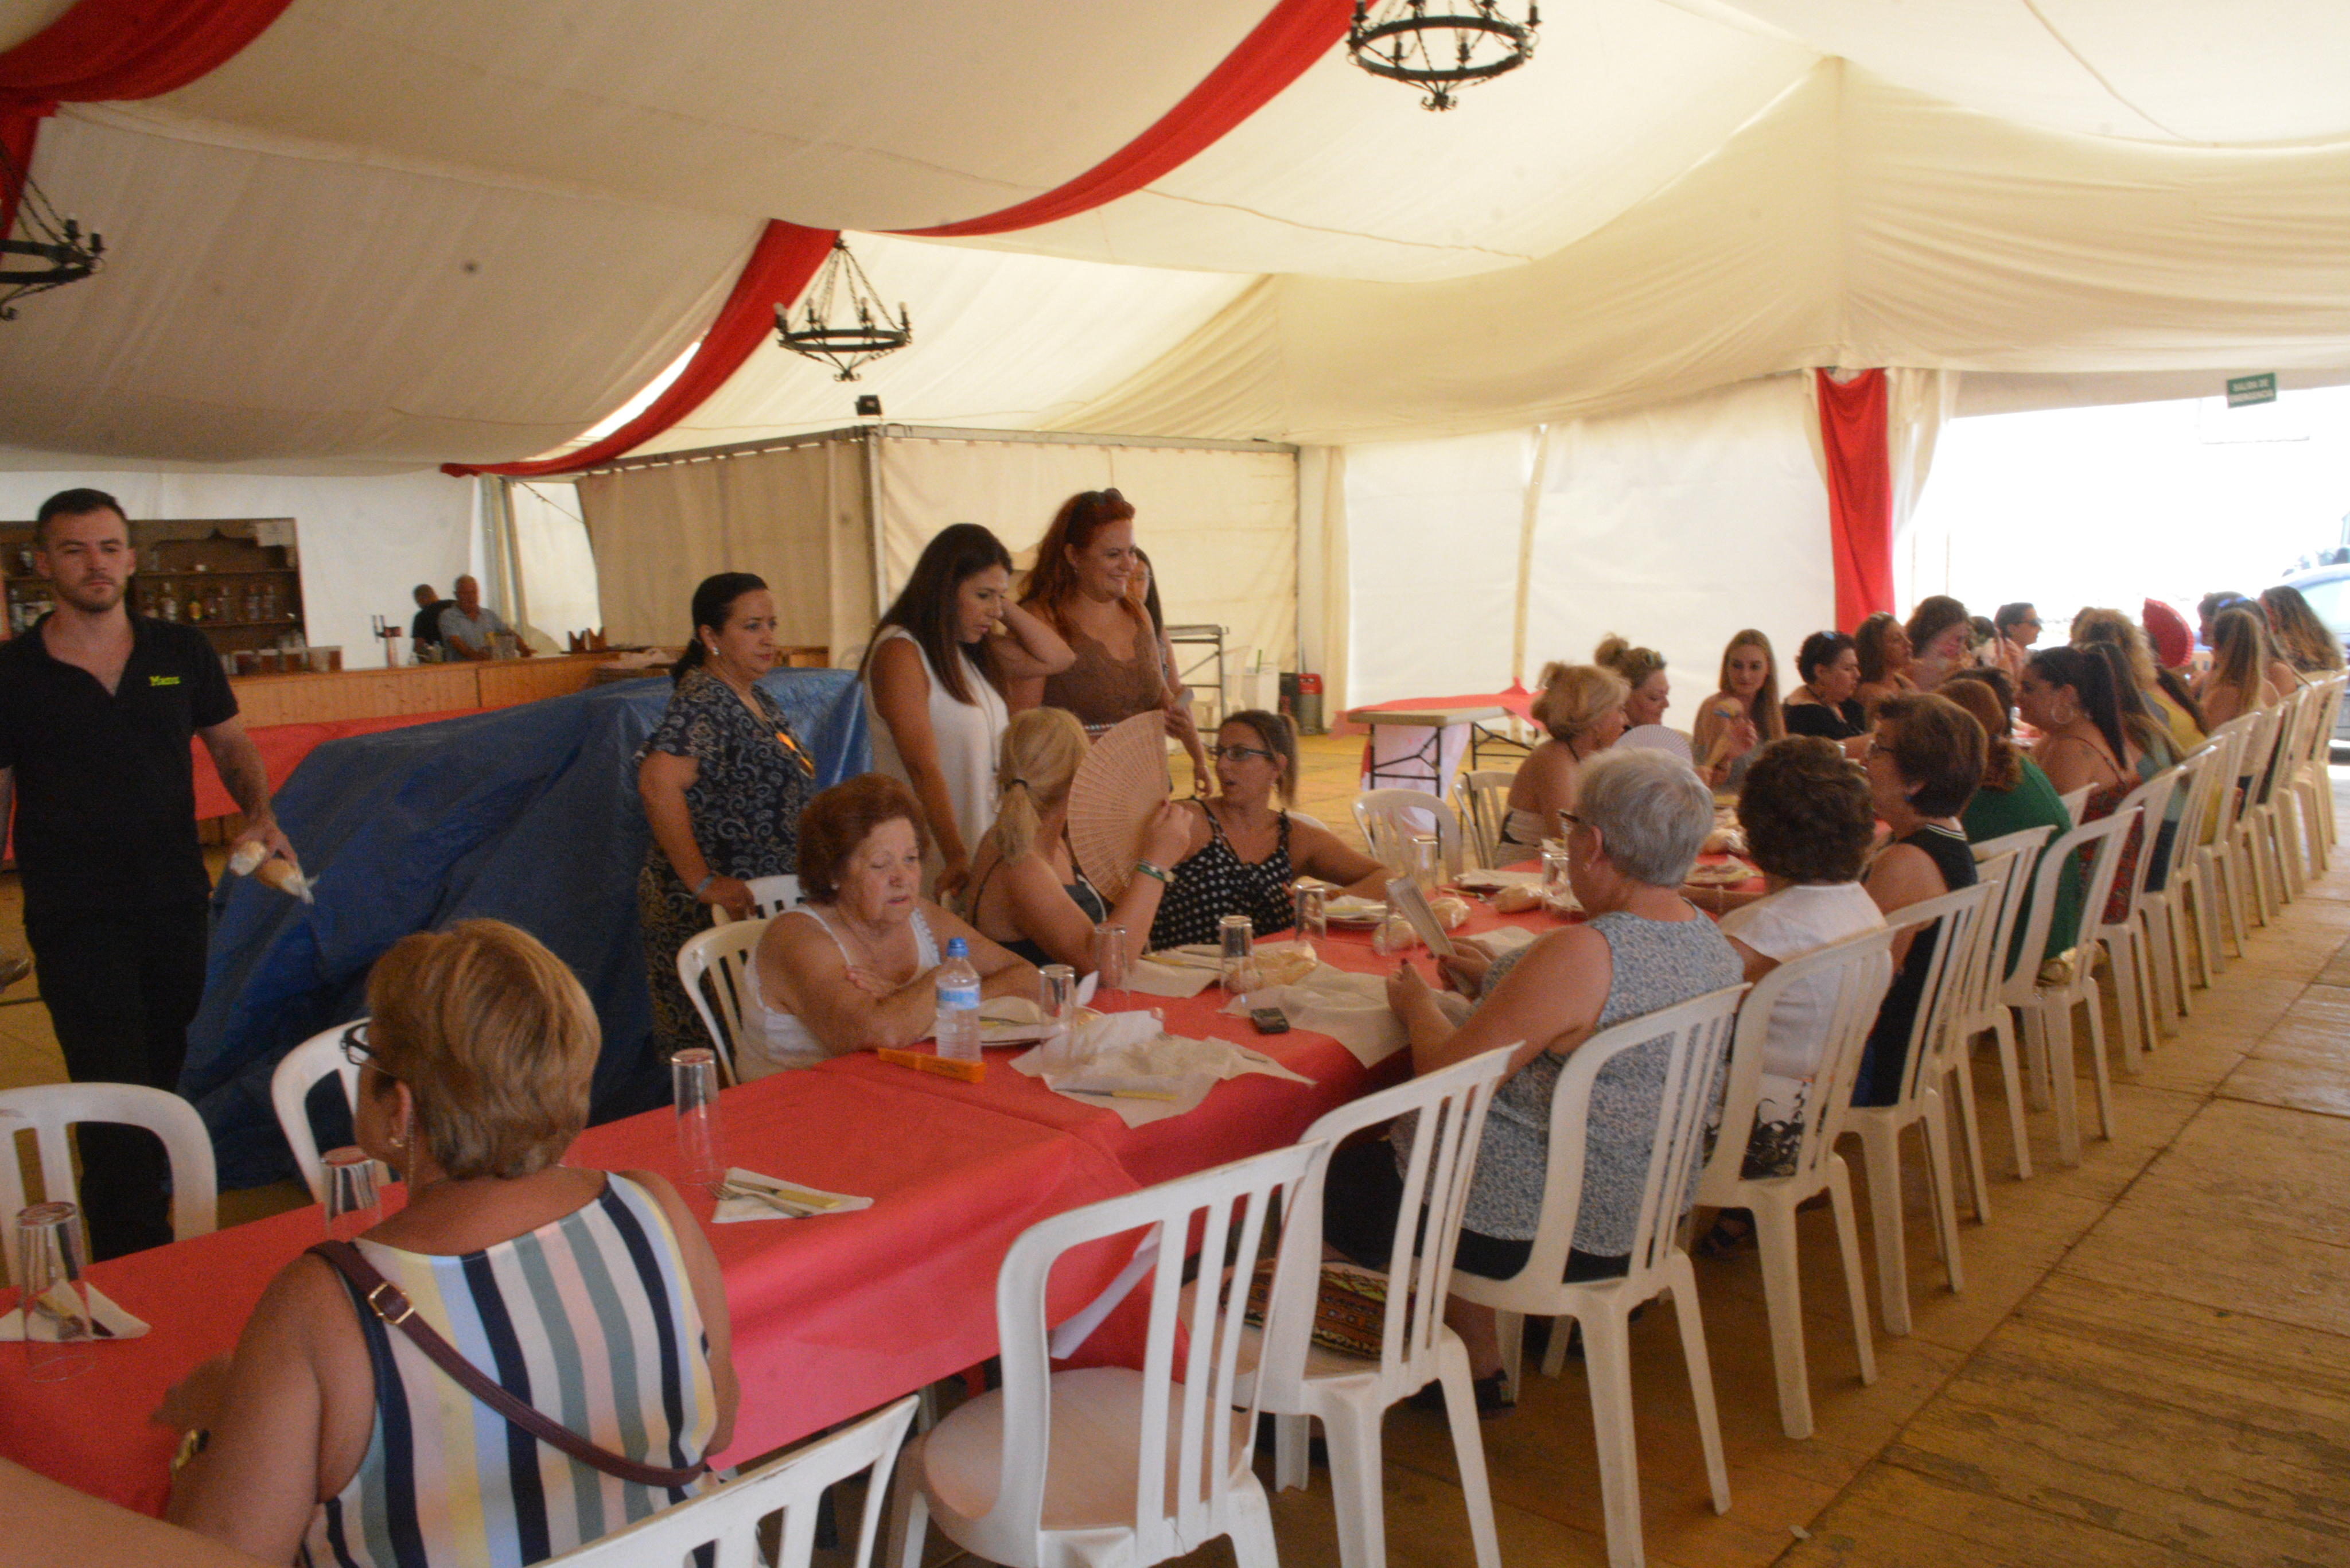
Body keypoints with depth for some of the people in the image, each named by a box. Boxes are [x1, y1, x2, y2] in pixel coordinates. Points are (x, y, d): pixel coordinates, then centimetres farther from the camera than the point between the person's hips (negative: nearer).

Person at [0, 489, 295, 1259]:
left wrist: (260, 813, -8)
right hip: (74, 915, -3)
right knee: (115, 1098, -7)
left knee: (166, 1070, 16)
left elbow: (231, 743, 12)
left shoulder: (181, 651, 3)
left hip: (176, 900, 3)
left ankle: (142, 1235, 34)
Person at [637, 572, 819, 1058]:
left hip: (768, 904, 9)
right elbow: (658, 783, -30)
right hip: (713, 910, -9)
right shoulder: (702, 703, -15)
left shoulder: (759, 699, 14)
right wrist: (702, 883, -26)